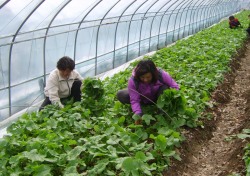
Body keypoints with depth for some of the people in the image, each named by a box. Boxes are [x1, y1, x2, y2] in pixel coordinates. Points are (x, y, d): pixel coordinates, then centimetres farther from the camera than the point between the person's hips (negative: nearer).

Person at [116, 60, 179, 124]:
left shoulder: (161, 75, -31)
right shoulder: (133, 81, -33)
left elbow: (175, 87, -22)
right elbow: (134, 100, -31)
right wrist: (138, 115, -45)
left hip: (157, 97, 0)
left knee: (165, 88, -34)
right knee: (120, 95, -24)